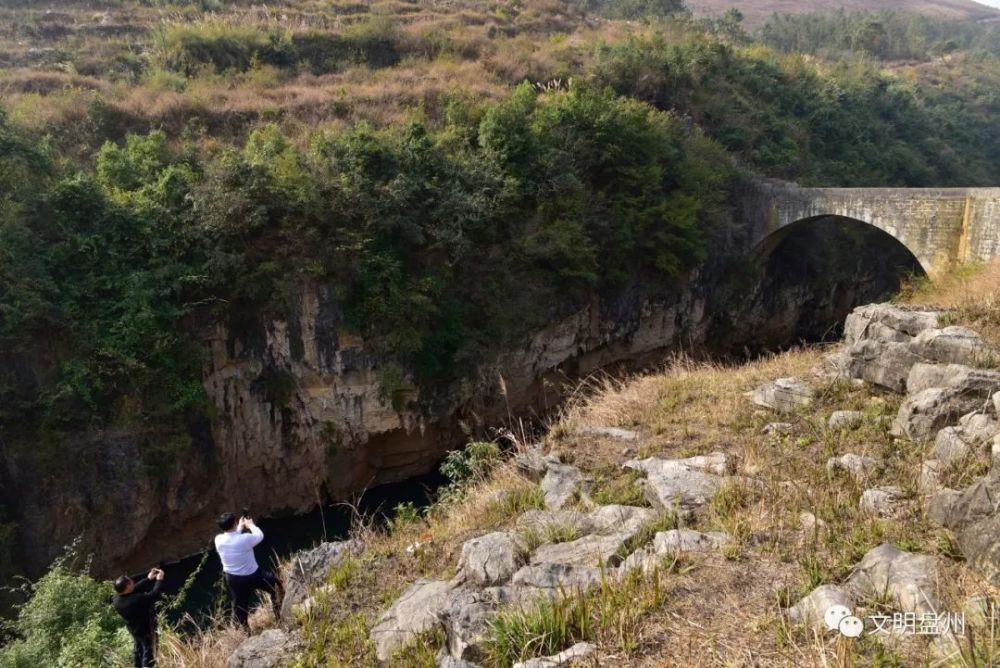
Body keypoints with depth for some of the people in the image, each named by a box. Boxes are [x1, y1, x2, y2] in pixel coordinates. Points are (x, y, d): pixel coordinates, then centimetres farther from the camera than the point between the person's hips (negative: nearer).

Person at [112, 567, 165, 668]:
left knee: (138, 649, 29)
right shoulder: (136, 600, -41)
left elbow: (136, 589, -5)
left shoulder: (117, 599, -18)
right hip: (146, 629, -8)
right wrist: (159, 580, -17)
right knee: (149, 651, 13)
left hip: (133, 629, 8)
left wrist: (148, 579, -3)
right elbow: (154, 594, -29)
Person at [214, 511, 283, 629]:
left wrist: (240, 526, 18)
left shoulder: (218, 540, -15)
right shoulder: (244, 539, -28)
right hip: (252, 576, -4)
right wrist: (250, 525, 10)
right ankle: (278, 614, 30)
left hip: (233, 578, 4)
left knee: (239, 606, 20)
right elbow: (260, 536, -6)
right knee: (275, 585, 20)